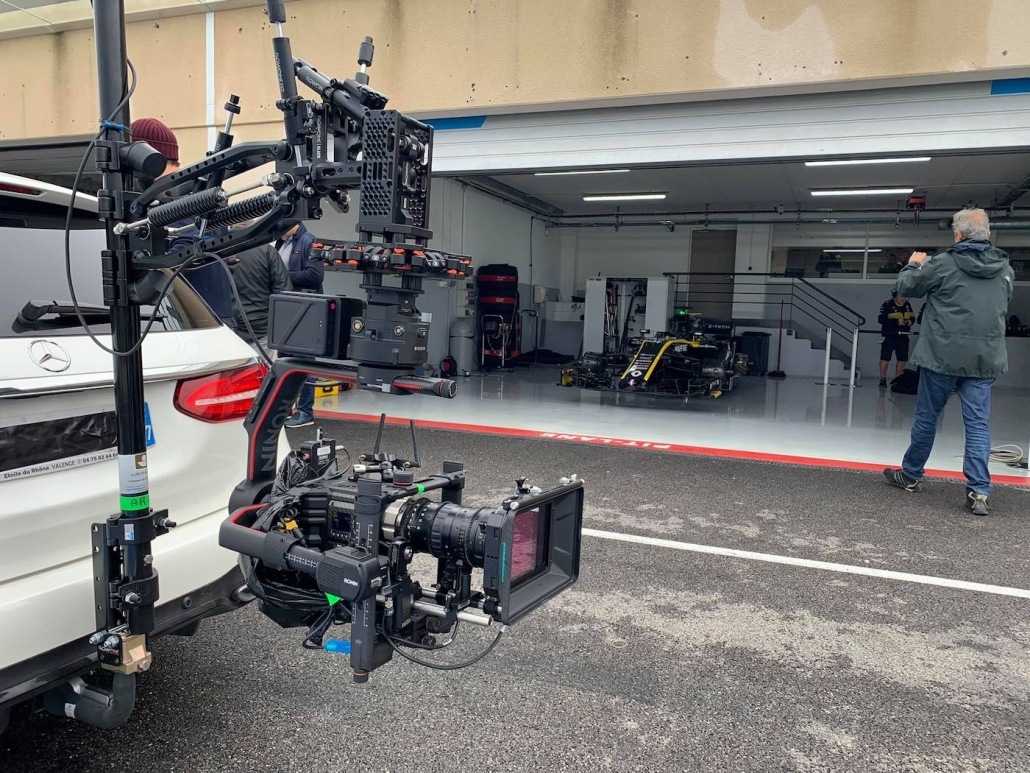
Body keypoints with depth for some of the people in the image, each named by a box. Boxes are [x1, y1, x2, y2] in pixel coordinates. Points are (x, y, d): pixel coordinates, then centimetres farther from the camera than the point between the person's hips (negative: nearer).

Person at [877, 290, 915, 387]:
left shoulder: (907, 305, 10)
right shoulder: (887, 305, -9)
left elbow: (912, 317, 19)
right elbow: (881, 319, -16)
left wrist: (910, 321, -5)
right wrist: (896, 321, -23)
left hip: (903, 336, 6)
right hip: (889, 335, -6)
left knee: (903, 359, 8)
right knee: (885, 358, -5)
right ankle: (882, 380, 3)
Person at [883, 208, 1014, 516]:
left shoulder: (943, 263, -10)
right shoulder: (1005, 269, 6)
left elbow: (905, 286, 2)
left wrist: (914, 265, 23)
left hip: (942, 356, -3)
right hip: (985, 359, 3)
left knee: (926, 418, 11)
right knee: (978, 423, 4)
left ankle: (911, 475, 26)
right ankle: (979, 491, -1)